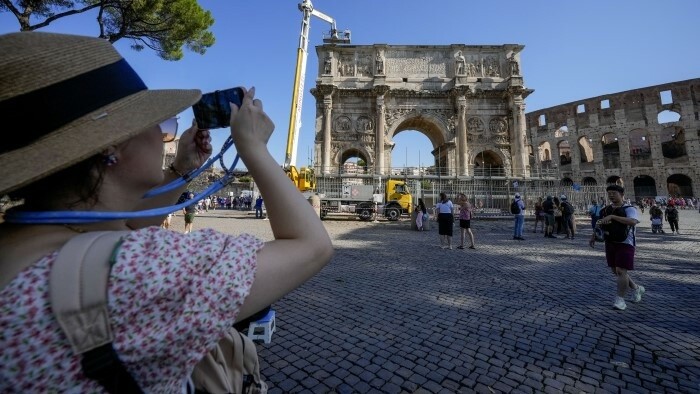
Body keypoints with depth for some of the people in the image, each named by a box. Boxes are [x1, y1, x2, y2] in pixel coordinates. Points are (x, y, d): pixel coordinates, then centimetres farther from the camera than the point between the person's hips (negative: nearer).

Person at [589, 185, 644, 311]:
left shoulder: (629, 209, -10)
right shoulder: (606, 210, 8)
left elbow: (633, 221, -31)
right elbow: (600, 224, 19)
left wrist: (612, 216, -37)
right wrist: (593, 237, 7)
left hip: (625, 244, -6)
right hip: (610, 243, 6)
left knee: (621, 271, -8)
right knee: (615, 271, 15)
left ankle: (620, 299, 3)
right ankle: (636, 288, 39)